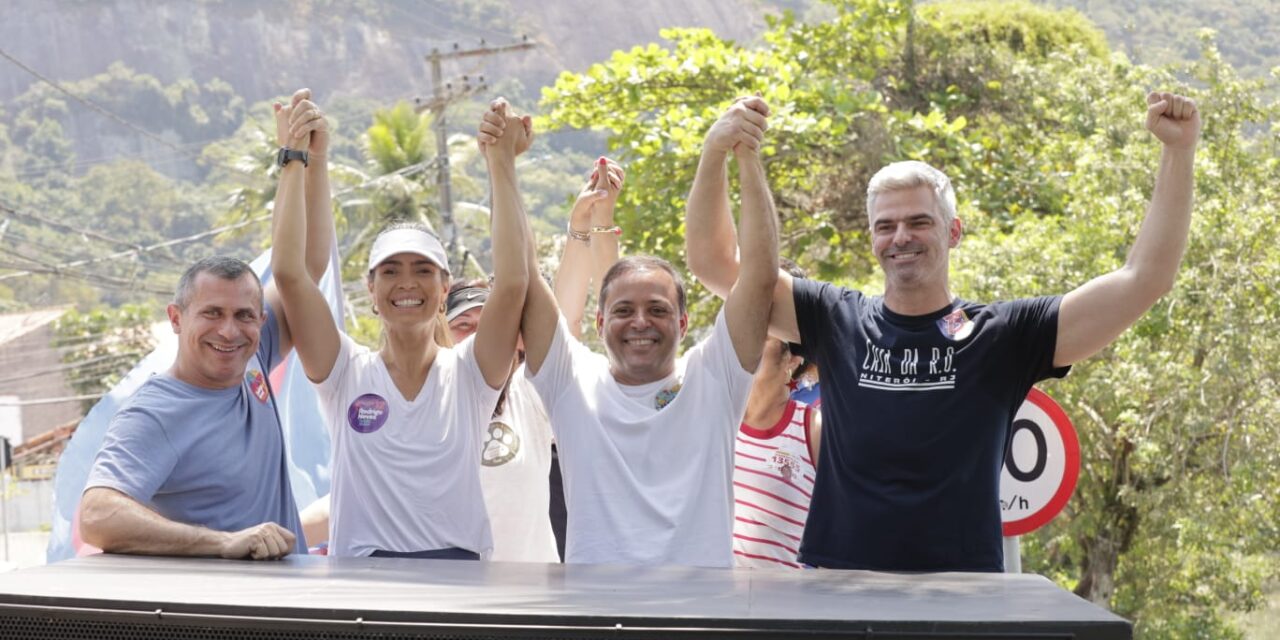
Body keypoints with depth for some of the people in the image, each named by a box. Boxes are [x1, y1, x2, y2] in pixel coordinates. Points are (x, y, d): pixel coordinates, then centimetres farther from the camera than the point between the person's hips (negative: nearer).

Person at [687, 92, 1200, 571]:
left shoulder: (1002, 335, 2)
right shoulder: (835, 321, 7)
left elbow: (1143, 281, -2)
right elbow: (712, 259, 7)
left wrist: (1178, 150, -5)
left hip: (964, 602, -1)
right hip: (836, 585, 1)